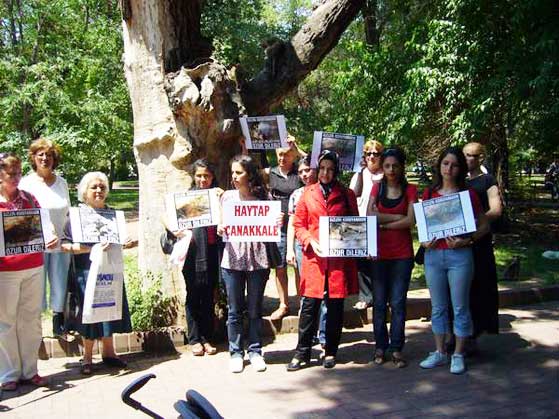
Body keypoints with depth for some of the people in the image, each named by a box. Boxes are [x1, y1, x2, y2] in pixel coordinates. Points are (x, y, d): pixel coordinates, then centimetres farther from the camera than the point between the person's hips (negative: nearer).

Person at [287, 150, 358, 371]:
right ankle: (302, 353, 9)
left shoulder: (347, 194, 8)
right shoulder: (307, 193, 8)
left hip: (339, 258, 1)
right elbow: (298, 225, 8)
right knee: (309, 305, -1)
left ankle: (331, 351, 20)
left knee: (335, 306, 6)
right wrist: (311, 242, -8)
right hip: (314, 256, 0)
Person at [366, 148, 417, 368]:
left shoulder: (410, 190, 3)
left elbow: (410, 221, -9)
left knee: (398, 302, 2)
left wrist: (383, 223, -7)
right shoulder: (377, 187, 8)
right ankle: (380, 347, 16)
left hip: (402, 253, -1)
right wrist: (398, 217, -10)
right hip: (379, 252, 1)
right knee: (379, 302, 6)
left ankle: (396, 348, 11)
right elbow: (370, 215, -6)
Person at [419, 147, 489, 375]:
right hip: (433, 255, 3)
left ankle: (458, 355, 18)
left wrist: (467, 240, -14)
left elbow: (484, 225, 2)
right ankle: (440, 352, 24)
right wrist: (424, 241, -2)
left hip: (459, 255, -3)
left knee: (460, 307, 4)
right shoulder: (429, 193, 8)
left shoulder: (468, 194, -1)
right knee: (438, 307, 12)